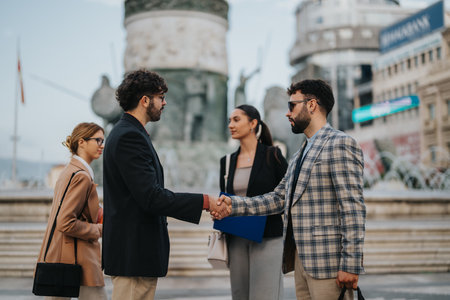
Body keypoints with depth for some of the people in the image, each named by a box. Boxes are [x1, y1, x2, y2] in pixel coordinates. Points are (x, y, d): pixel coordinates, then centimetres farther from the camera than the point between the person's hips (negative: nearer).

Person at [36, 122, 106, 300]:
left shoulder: (69, 171, 15)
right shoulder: (81, 176, -16)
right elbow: (66, 223, -21)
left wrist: (96, 216, 14)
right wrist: (99, 230, -11)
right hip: (78, 260, -10)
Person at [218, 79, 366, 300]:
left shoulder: (340, 144, -8)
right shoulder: (300, 155, 20)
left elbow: (352, 208, -15)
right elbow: (279, 198, 16)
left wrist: (350, 265, -19)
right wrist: (234, 204, 3)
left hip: (327, 259, -8)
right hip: (301, 257, 8)